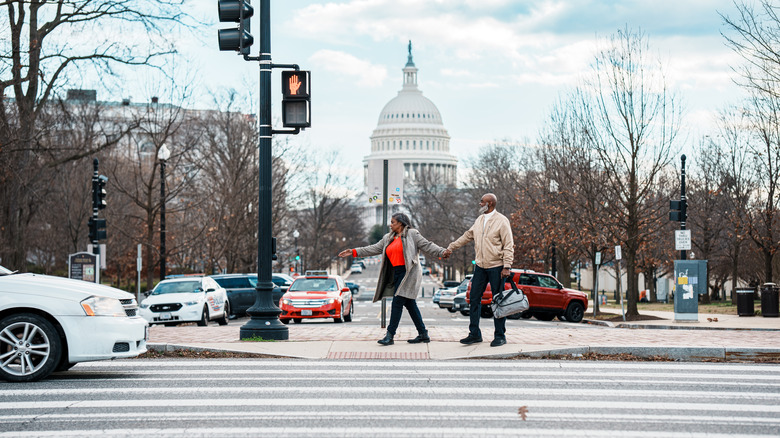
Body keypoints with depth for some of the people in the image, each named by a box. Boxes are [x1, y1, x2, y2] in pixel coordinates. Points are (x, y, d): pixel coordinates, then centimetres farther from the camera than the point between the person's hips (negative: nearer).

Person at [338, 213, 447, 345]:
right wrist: (354, 252, 15)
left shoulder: (412, 234, 0)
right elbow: (374, 249, 20)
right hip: (396, 273, 7)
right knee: (410, 304, 7)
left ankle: (390, 335, -12)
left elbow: (427, 246, -3)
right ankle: (423, 334, 13)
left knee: (397, 302, -12)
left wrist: (442, 252, -14)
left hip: (408, 273, -7)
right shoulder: (388, 238, 20)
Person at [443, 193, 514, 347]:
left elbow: (508, 245, -10)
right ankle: (474, 334, 11)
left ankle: (500, 336, 7)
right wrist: (451, 248, 27)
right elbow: (467, 236, 26)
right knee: (474, 299, 4)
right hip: (480, 266, 7)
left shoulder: (501, 221, -7)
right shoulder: (479, 220, 13)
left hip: (496, 266, -6)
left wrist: (506, 267, -16)